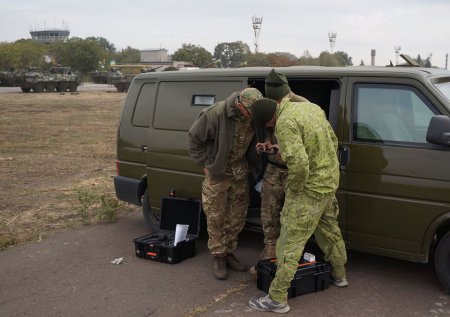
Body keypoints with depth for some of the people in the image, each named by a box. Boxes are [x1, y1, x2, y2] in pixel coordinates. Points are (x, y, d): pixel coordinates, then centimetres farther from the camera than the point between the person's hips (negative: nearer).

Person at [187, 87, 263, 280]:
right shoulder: (215, 114, -24)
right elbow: (194, 138, -11)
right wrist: (205, 164, -10)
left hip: (240, 174, 4)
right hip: (217, 174, -4)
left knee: (237, 217, 12)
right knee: (215, 218, 4)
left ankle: (229, 253, 29)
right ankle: (218, 257, 19)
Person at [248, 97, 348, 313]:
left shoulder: (285, 123, -23)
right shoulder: (311, 107, 6)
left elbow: (299, 164, -32)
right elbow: (333, 140, 15)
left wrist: (293, 188, -15)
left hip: (310, 188, -9)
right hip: (330, 182, 9)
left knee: (291, 242, -2)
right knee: (329, 229, 27)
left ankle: (277, 299, 4)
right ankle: (339, 274, 46)